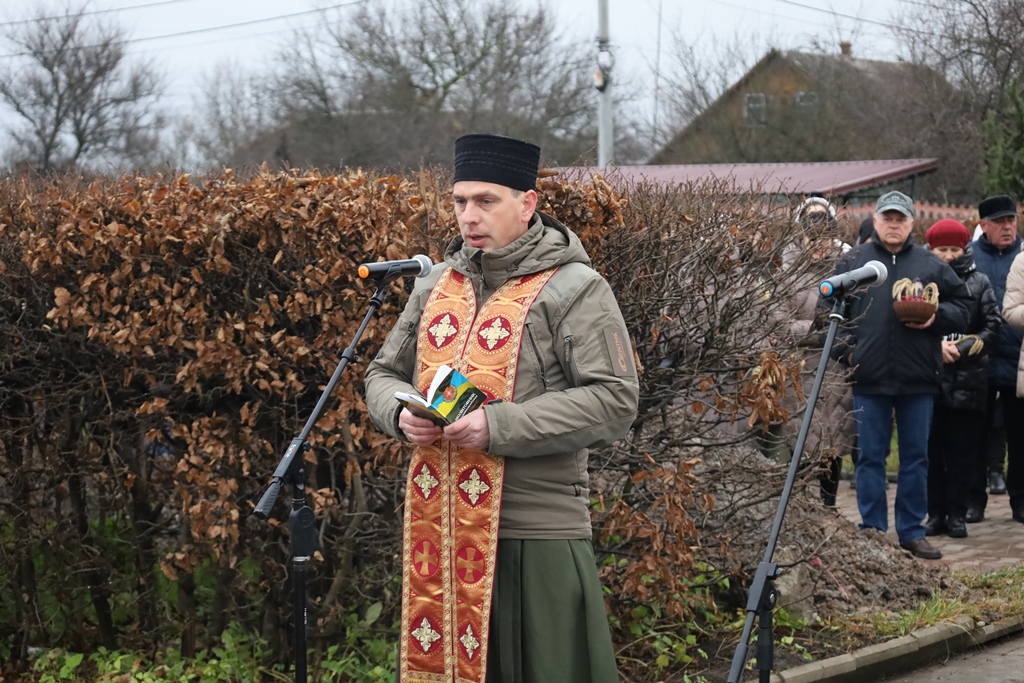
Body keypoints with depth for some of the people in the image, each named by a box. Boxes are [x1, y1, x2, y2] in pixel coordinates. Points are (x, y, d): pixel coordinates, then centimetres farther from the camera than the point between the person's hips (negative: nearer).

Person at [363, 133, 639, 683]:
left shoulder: (573, 289, -5)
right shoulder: (437, 286, 15)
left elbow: (615, 401, -13)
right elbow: (383, 374, 23)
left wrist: (500, 426, -19)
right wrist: (401, 414, -2)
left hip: (537, 534, -6)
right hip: (438, 531, 6)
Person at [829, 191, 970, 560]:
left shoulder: (931, 264, 7)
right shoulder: (854, 261, 5)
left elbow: (961, 305, 11)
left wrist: (936, 319, -8)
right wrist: (844, 349, -3)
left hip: (918, 378, 1)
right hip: (869, 377, -1)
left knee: (916, 456, 7)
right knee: (870, 456, 4)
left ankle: (912, 530, 16)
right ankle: (872, 531, 12)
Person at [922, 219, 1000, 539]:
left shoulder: (978, 282, 6)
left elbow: (993, 326, 3)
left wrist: (968, 346, -10)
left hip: (968, 380, 0)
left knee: (962, 452, 4)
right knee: (932, 450, 5)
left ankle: (956, 515, 12)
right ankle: (935, 514, 13)